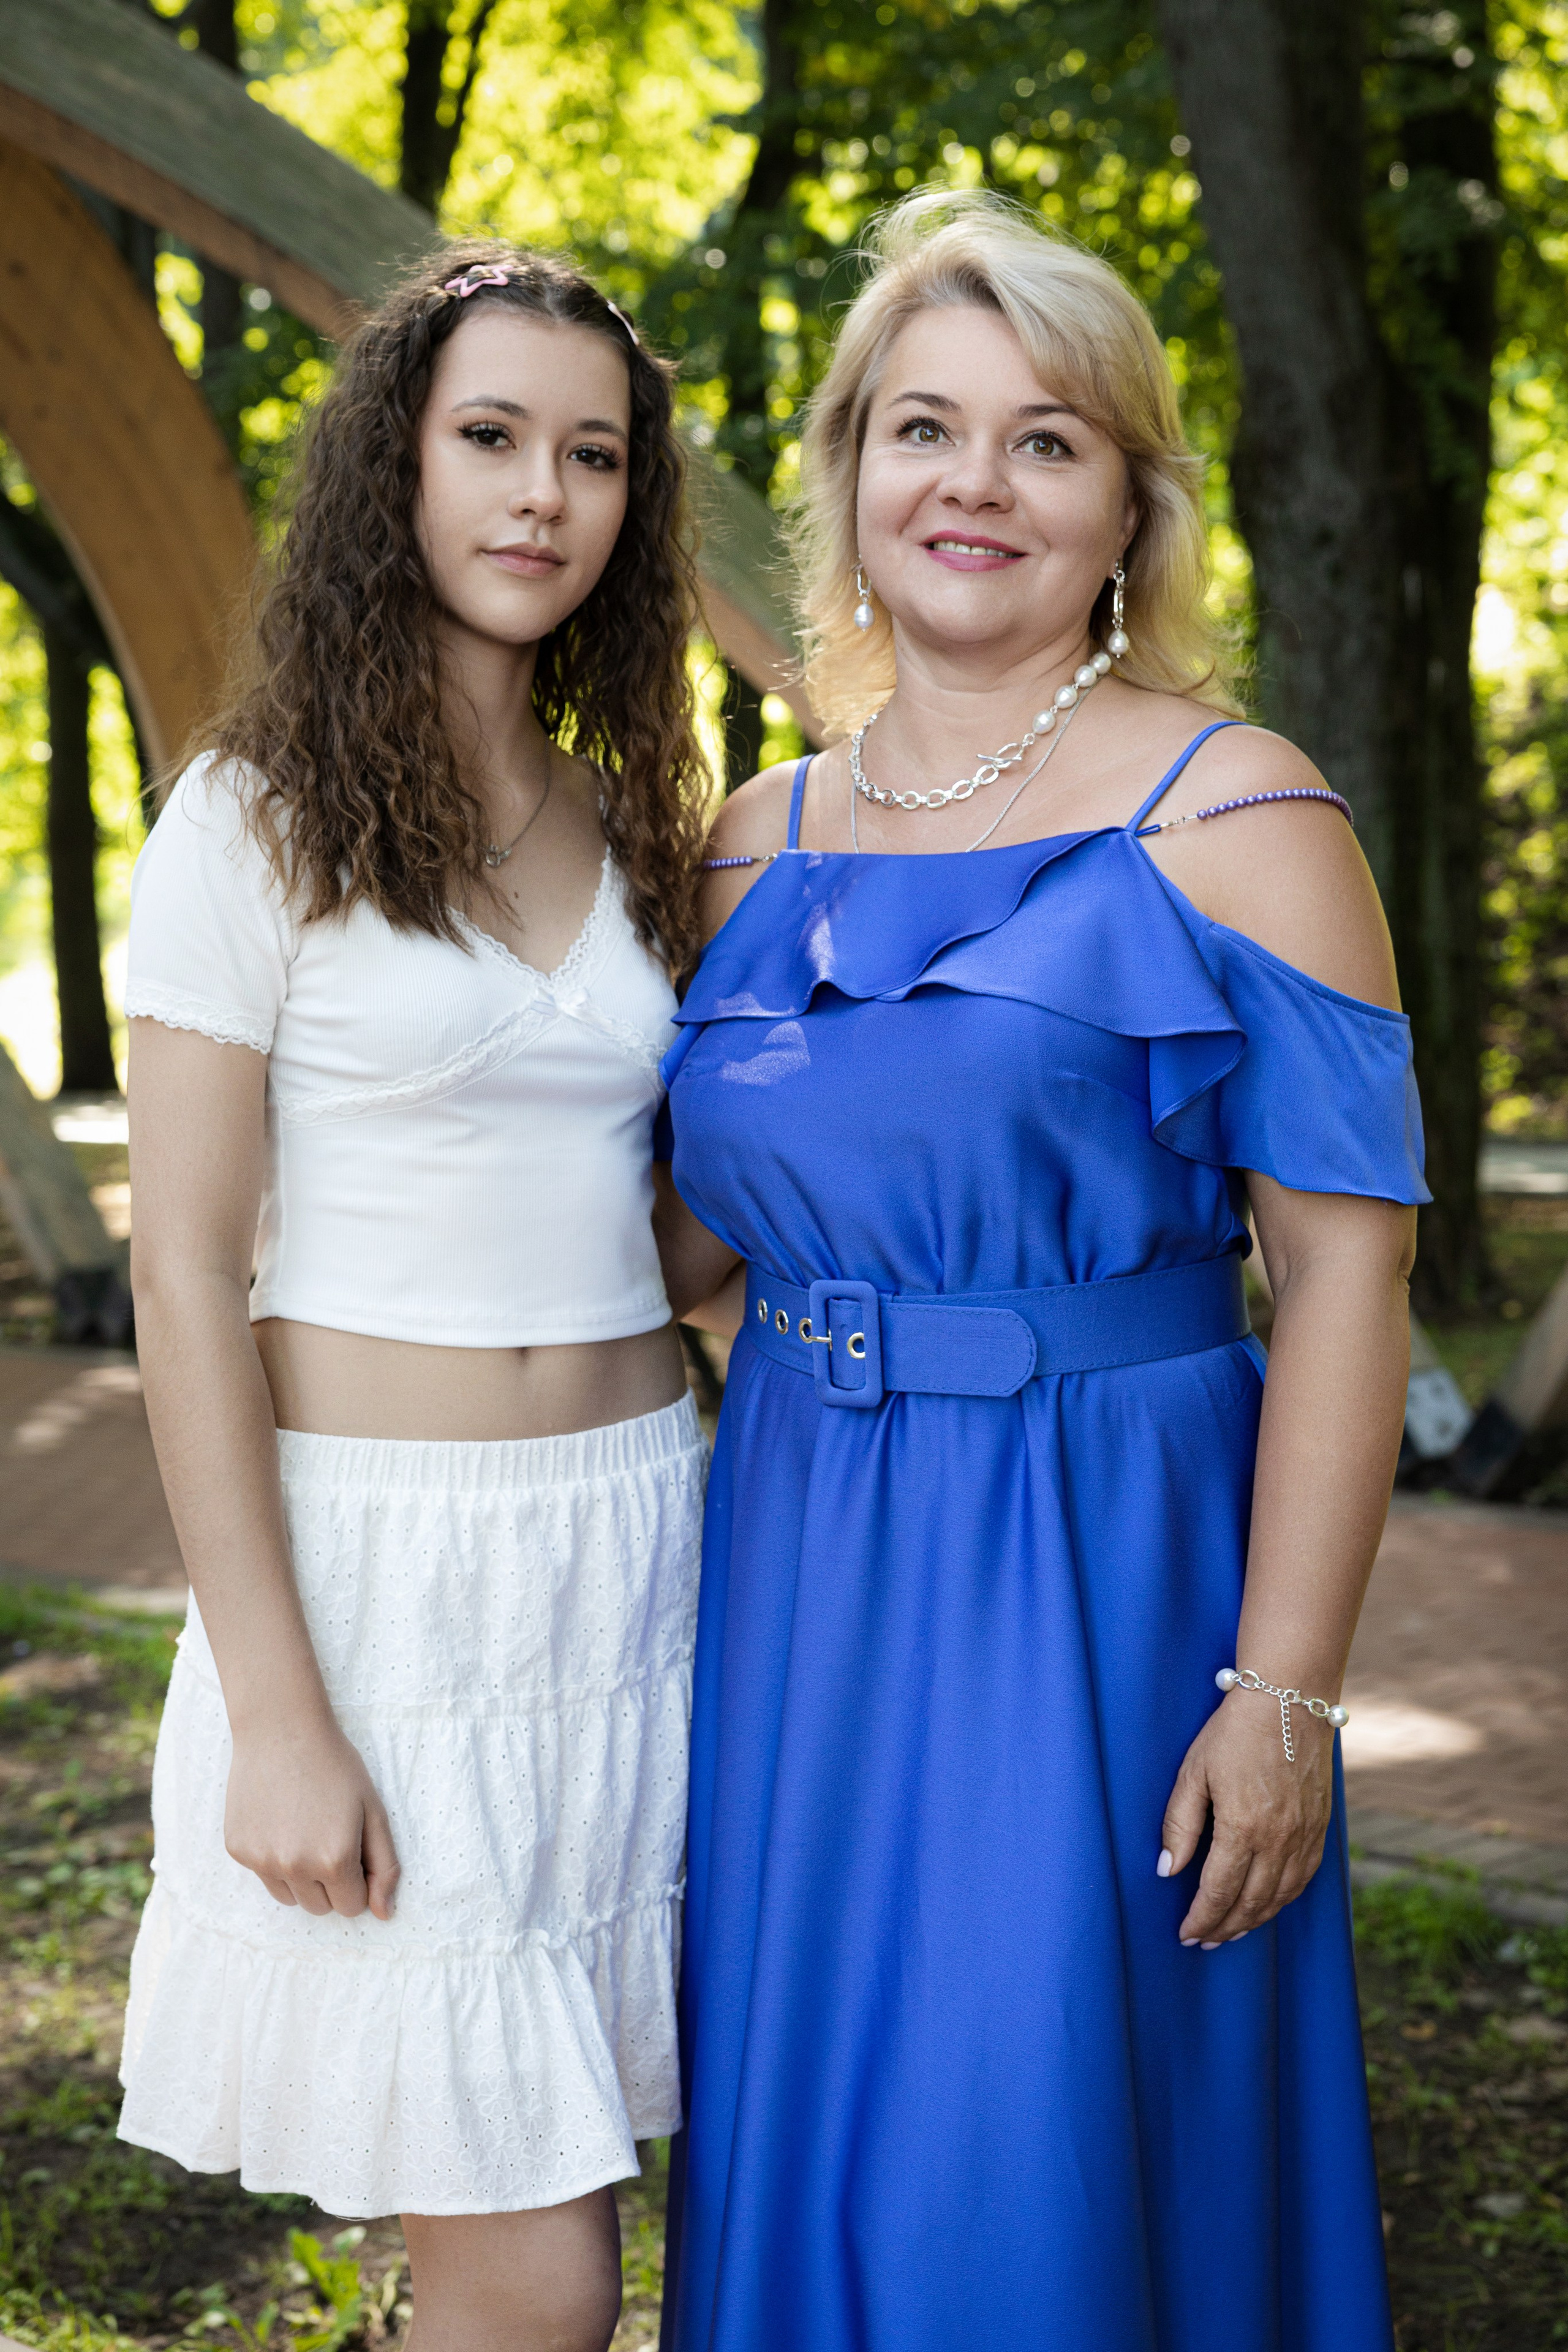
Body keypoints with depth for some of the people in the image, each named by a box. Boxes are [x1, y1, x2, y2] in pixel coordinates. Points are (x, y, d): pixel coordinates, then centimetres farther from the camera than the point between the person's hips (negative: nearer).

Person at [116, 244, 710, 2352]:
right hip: (383, 1567, -5)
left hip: (630, 1551, 6)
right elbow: (186, 1277, -10)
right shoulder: (258, 821, -6)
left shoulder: (624, 825, 11)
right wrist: (277, 1714, -15)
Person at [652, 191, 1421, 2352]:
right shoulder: (764, 843, 8)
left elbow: (1344, 1273, -11)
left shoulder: (1233, 816, -7)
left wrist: (1283, 1689, -16)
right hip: (802, 1577, 5)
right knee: (804, 2150, 15)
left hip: (1101, 1587, -5)